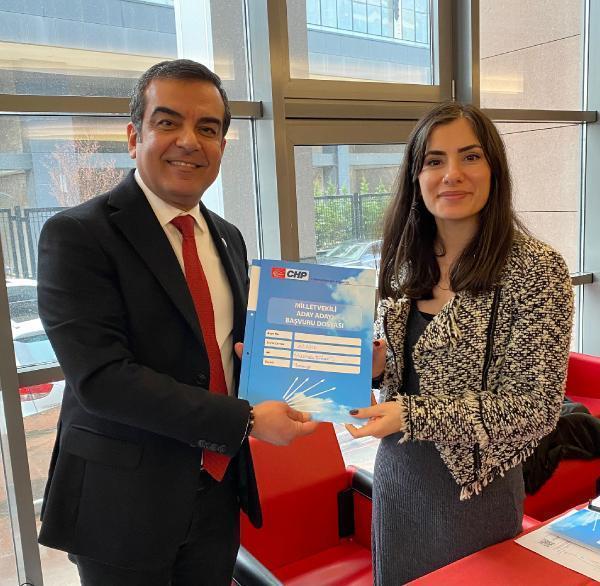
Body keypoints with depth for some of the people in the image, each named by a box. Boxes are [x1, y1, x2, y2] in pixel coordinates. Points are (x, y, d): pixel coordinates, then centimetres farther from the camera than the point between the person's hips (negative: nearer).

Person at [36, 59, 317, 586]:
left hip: (219, 488, 6)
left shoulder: (228, 238, 6)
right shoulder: (77, 235, -15)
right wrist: (246, 420, -23)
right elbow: (101, 378, -23)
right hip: (122, 502, -5)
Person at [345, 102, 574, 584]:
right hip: (396, 471, 6)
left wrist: (412, 416, -25)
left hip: (471, 482, -5)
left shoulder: (536, 269, -19)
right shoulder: (407, 260, -2)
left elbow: (536, 407, -19)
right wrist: (372, 362, -13)